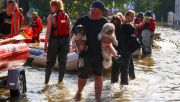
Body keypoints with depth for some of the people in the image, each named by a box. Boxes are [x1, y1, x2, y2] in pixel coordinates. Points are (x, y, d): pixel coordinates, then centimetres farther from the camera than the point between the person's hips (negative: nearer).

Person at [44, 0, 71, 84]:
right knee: (62, 62, 9)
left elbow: (48, 31, -10)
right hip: (65, 40, 3)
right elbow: (69, 31, 6)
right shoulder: (66, 16, 5)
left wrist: (45, 43, -6)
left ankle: (46, 81, 6)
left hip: (54, 40, -3)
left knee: (50, 62, 7)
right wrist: (68, 42, 13)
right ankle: (60, 81, 13)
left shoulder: (51, 16, -7)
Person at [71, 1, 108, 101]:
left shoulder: (104, 22, -1)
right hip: (85, 54, -1)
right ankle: (79, 92, 37)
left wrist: (109, 39, -16)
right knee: (82, 77, 7)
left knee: (99, 77, 4)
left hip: (99, 54, 1)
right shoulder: (82, 20, -5)